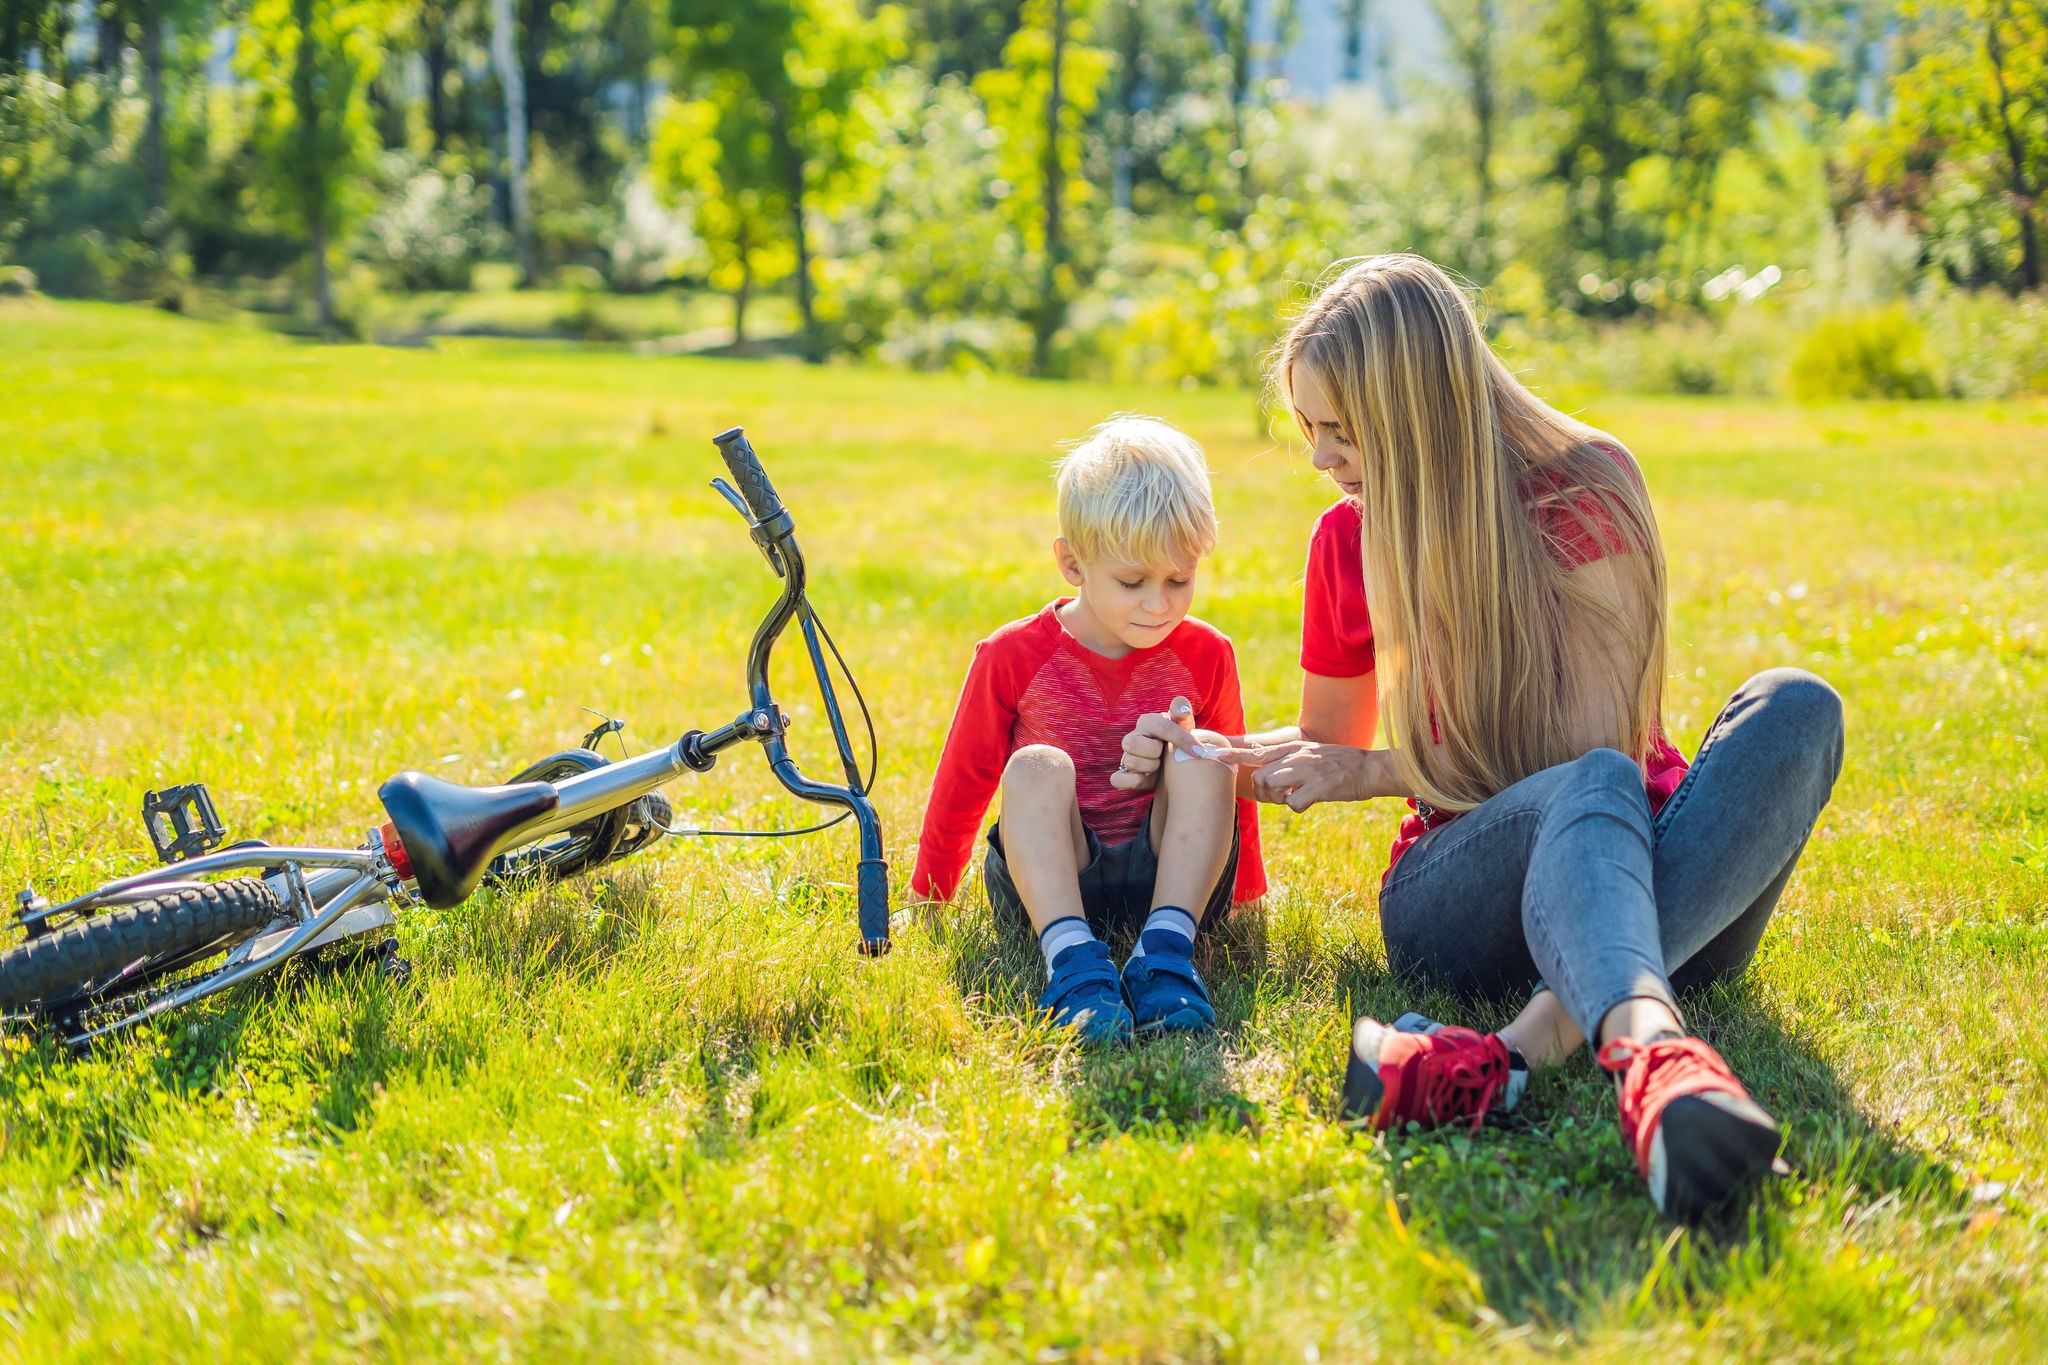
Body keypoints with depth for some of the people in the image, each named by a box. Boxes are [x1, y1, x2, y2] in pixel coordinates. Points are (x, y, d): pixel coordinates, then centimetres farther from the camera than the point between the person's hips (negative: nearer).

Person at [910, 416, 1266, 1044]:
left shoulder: (1206, 657, 1)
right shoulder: (1013, 657, -5)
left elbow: (1233, 784, 15)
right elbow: (962, 781, 5)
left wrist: (1246, 897, 18)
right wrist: (926, 902, 12)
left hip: (1167, 872, 1)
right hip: (1050, 880, -1)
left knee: (1206, 755, -24)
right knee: (1037, 769, -30)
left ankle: (1166, 948, -38)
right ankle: (1070, 956, -49)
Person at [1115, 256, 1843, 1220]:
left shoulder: (1584, 488, -4)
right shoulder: (1348, 538, 7)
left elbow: (1596, 739, -10)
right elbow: (1328, 745, 22)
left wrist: (1378, 773, -10)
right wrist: (1203, 757, 3)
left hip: (1660, 875, 0)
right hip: (1455, 894, 1)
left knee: (1793, 708, -32)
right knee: (1592, 787, -35)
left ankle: (1519, 1050, -51)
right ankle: (1651, 1052, -70)